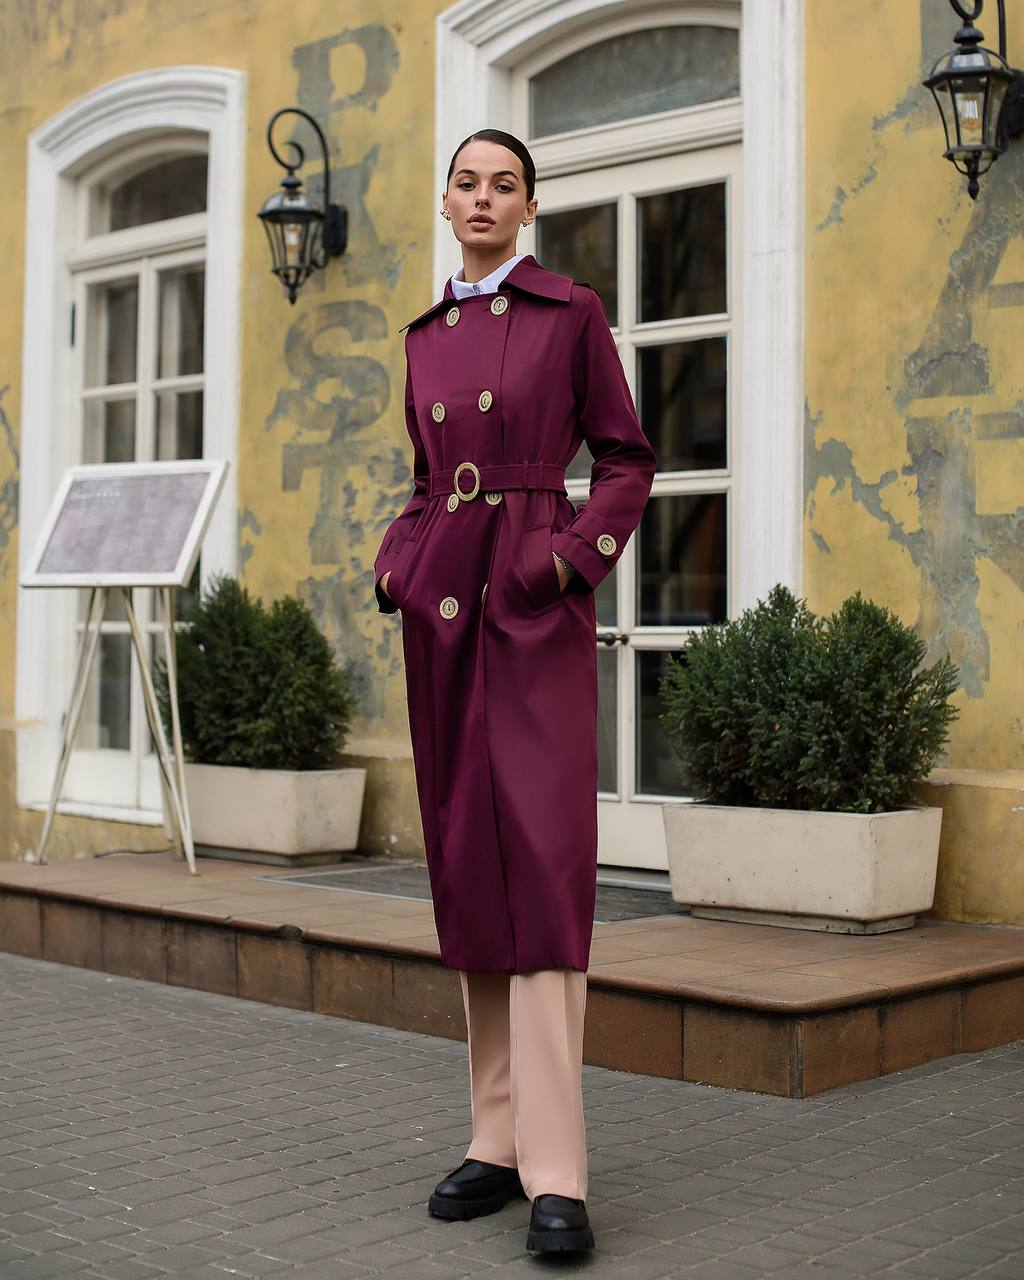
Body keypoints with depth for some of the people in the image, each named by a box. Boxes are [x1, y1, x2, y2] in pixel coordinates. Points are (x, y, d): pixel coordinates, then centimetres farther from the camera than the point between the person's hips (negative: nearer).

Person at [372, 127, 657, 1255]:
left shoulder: (570, 312, 2)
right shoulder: (425, 334, 17)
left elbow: (627, 460, 3)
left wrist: (573, 556, -12)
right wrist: (395, 562, 7)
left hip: (537, 606, -5)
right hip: (440, 607, 6)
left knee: (543, 856, -13)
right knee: (465, 861, 5)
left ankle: (556, 1172, -12)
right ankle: (499, 1138, 14)